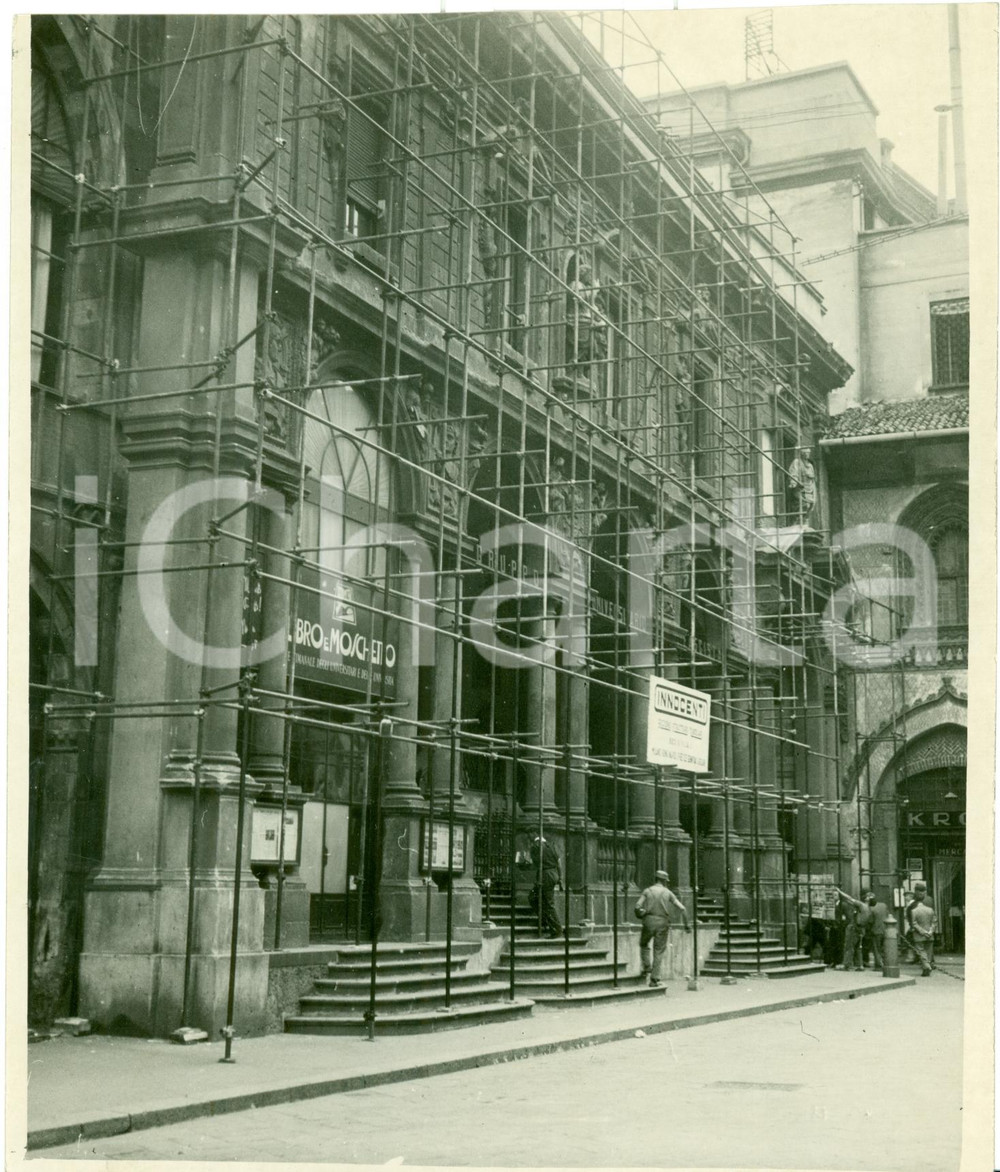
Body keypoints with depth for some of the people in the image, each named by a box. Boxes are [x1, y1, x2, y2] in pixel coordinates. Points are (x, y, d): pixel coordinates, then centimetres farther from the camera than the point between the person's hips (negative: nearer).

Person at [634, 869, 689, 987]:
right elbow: (682, 908, 0)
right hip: (662, 923, 0)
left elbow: (637, 907, -6)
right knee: (659, 952, 7)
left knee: (644, 945, 25)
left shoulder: (647, 891, 5)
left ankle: (647, 967, 9)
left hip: (649, 921, 0)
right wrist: (686, 924, 7)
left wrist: (641, 916, 15)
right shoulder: (668, 893, 6)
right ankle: (655, 978, 3)